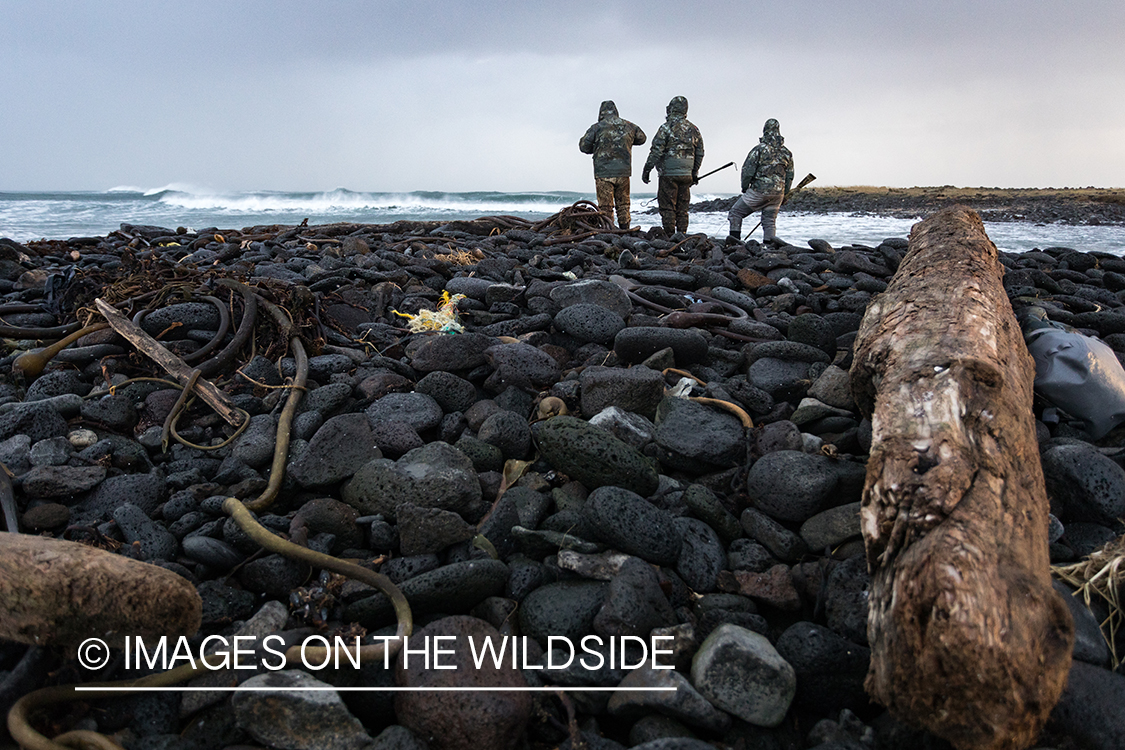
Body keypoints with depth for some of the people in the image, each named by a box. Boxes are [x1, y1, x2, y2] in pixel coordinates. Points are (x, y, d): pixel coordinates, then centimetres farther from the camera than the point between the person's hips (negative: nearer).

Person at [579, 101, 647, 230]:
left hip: (603, 172, -3)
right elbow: (641, 138, 22)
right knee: (623, 204, 15)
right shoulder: (628, 126, 5)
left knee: (606, 207, 2)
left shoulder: (597, 127, -6)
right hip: (623, 172, 4)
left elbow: (584, 146, -2)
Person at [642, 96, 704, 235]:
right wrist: (694, 173, 24)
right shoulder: (693, 129, 11)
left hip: (669, 173, -5)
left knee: (667, 207, -1)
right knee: (682, 208, 10)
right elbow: (700, 153, 15)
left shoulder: (667, 127, -8)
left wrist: (646, 170, -7)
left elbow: (656, 151, -12)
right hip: (686, 175, 6)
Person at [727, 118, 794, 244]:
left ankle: (735, 238, -5)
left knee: (736, 212, 5)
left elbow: (747, 171, -9)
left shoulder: (759, 149, -9)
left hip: (759, 191, -5)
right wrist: (783, 195, 22)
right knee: (770, 221, 14)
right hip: (778, 193, 5)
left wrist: (744, 187, 6)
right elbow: (789, 176, 13)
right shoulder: (786, 153, 9)